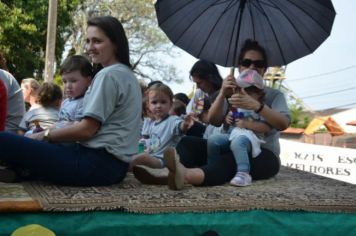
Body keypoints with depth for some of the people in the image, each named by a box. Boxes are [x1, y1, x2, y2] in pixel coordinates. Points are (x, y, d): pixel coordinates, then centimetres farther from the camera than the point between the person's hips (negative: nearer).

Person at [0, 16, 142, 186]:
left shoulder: (108, 75, -10)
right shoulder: (127, 75, 18)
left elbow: (87, 130, -14)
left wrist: (44, 135, -1)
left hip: (99, 162, -10)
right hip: (113, 163, 10)